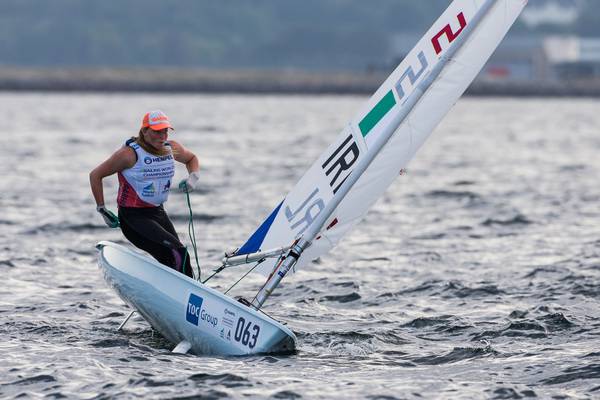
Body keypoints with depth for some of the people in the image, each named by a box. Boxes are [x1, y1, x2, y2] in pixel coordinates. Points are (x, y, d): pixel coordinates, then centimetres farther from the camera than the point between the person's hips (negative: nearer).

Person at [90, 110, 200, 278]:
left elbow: (191, 158, 26)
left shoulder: (172, 149, 2)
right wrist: (102, 210, -6)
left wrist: (193, 177, 5)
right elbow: (95, 175, -7)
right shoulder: (130, 154, -16)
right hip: (133, 217, -8)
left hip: (158, 212, 8)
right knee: (177, 254, -22)